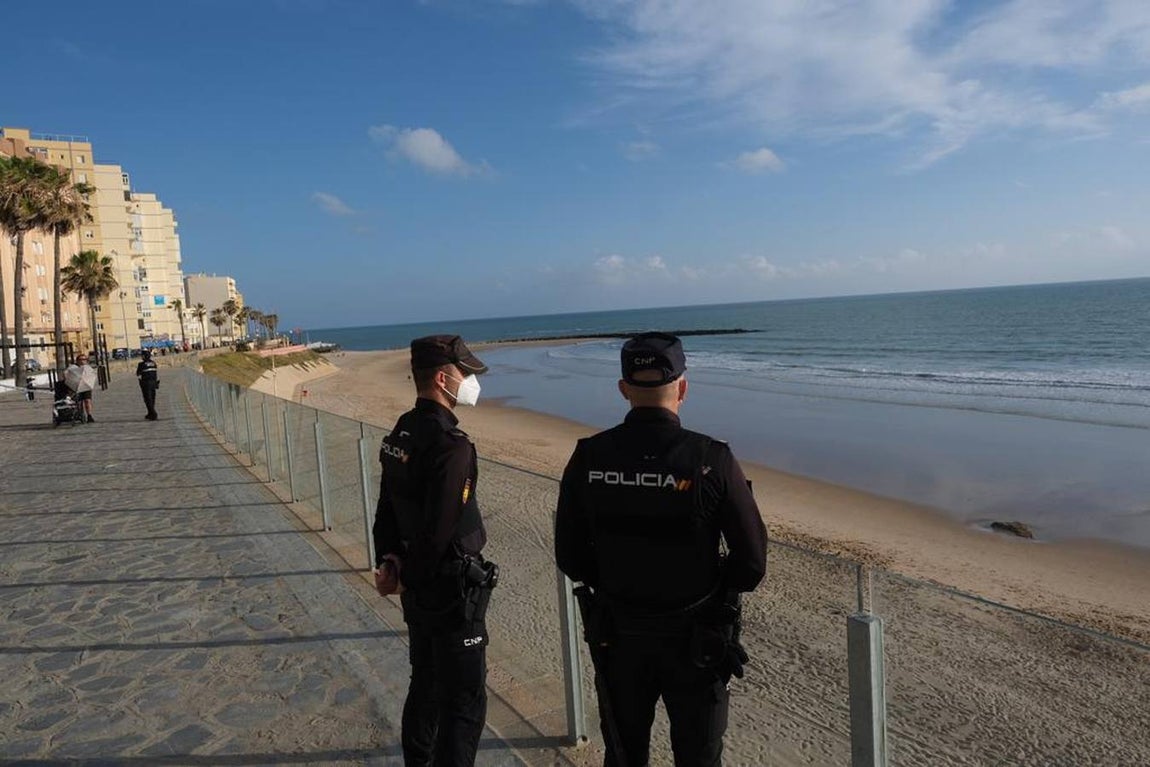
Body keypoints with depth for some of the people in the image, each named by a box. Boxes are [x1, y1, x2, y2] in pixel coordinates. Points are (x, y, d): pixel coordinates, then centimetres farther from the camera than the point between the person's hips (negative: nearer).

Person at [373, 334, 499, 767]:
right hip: (452, 589, -9)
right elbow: (439, 529, -24)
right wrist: (407, 578, -10)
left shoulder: (400, 433, 5)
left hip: (419, 587, 9)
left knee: (426, 685, 24)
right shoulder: (450, 445, -24)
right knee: (463, 700, 4)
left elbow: (388, 507, 11)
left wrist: (388, 559, 4)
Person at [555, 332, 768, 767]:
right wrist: (715, 590, 7)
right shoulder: (712, 460, -20)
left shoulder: (588, 458, -12)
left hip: (617, 636, 2)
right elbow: (752, 563, -14)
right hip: (695, 643, -2)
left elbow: (570, 558, -4)